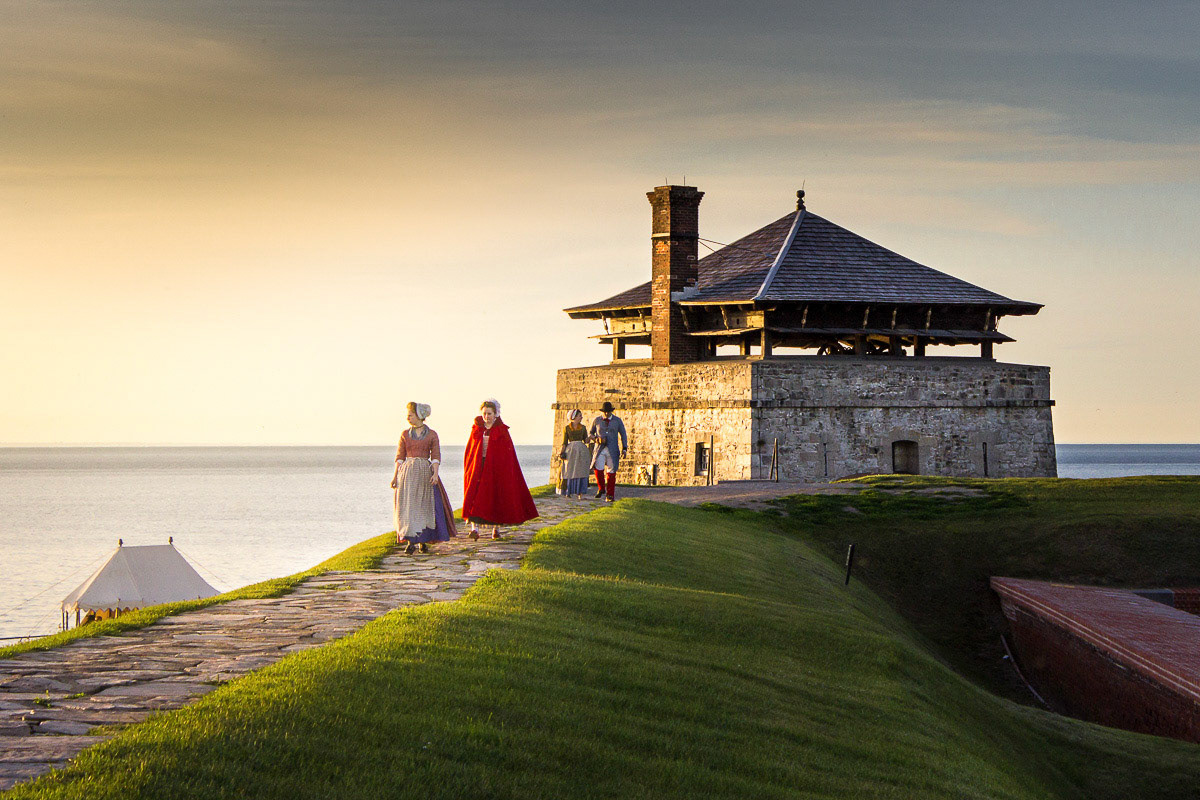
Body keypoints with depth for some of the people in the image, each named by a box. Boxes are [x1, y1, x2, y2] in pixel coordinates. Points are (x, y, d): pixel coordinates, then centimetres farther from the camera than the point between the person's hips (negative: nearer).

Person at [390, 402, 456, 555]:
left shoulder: (432, 435, 3)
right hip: (408, 473, 1)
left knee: (425, 507, 1)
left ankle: (423, 541, 16)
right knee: (409, 506, -8)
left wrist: (435, 474, -13)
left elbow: (436, 456, 0)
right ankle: (411, 542, -10)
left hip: (425, 473, -1)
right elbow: (400, 457, 8)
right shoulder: (405, 435, 9)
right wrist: (395, 475, 1)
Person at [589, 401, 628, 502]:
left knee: (611, 473, -2)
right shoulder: (597, 420, 7)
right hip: (600, 449, 0)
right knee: (598, 468, -20)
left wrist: (624, 449, 0)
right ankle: (601, 489, 2)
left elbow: (623, 435, 10)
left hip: (612, 450, 0)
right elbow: (590, 433, 16)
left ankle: (610, 495, 6)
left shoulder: (617, 420, 6)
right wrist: (596, 439, -6)